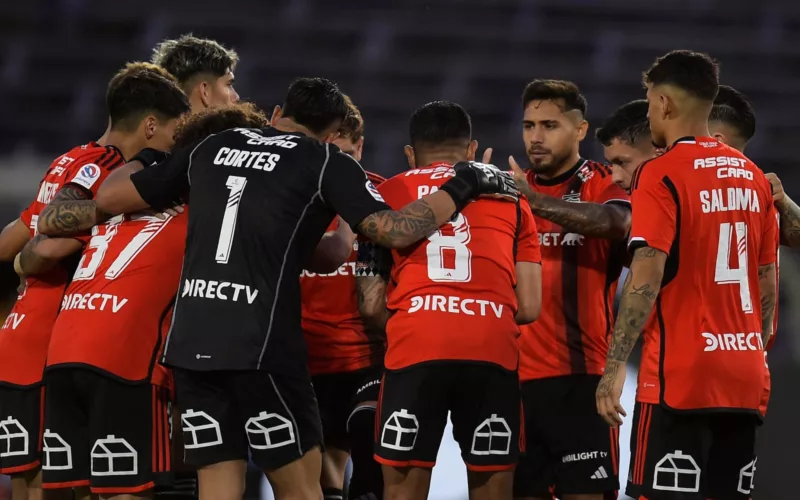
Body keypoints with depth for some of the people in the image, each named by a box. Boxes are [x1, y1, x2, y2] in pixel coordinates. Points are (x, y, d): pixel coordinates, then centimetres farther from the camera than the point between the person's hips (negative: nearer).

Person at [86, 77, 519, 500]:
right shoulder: (326, 162, 4)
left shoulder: (209, 149, 18)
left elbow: (107, 198, 21)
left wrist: (146, 159, 42)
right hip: (260, 344, -5)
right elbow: (395, 230, -6)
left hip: (189, 340, 5)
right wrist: (462, 186, 7)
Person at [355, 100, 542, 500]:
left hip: (414, 347, -1)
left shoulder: (388, 194, 19)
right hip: (493, 349, 1)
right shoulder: (508, 195, 21)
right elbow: (529, 308, 14)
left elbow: (372, 306, 13)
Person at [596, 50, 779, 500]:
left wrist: (614, 367, -16)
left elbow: (647, 278, -17)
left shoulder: (661, 174, -9)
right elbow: (768, 281, 15)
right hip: (745, 378, 6)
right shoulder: (753, 177, 11)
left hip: (680, 378, -6)